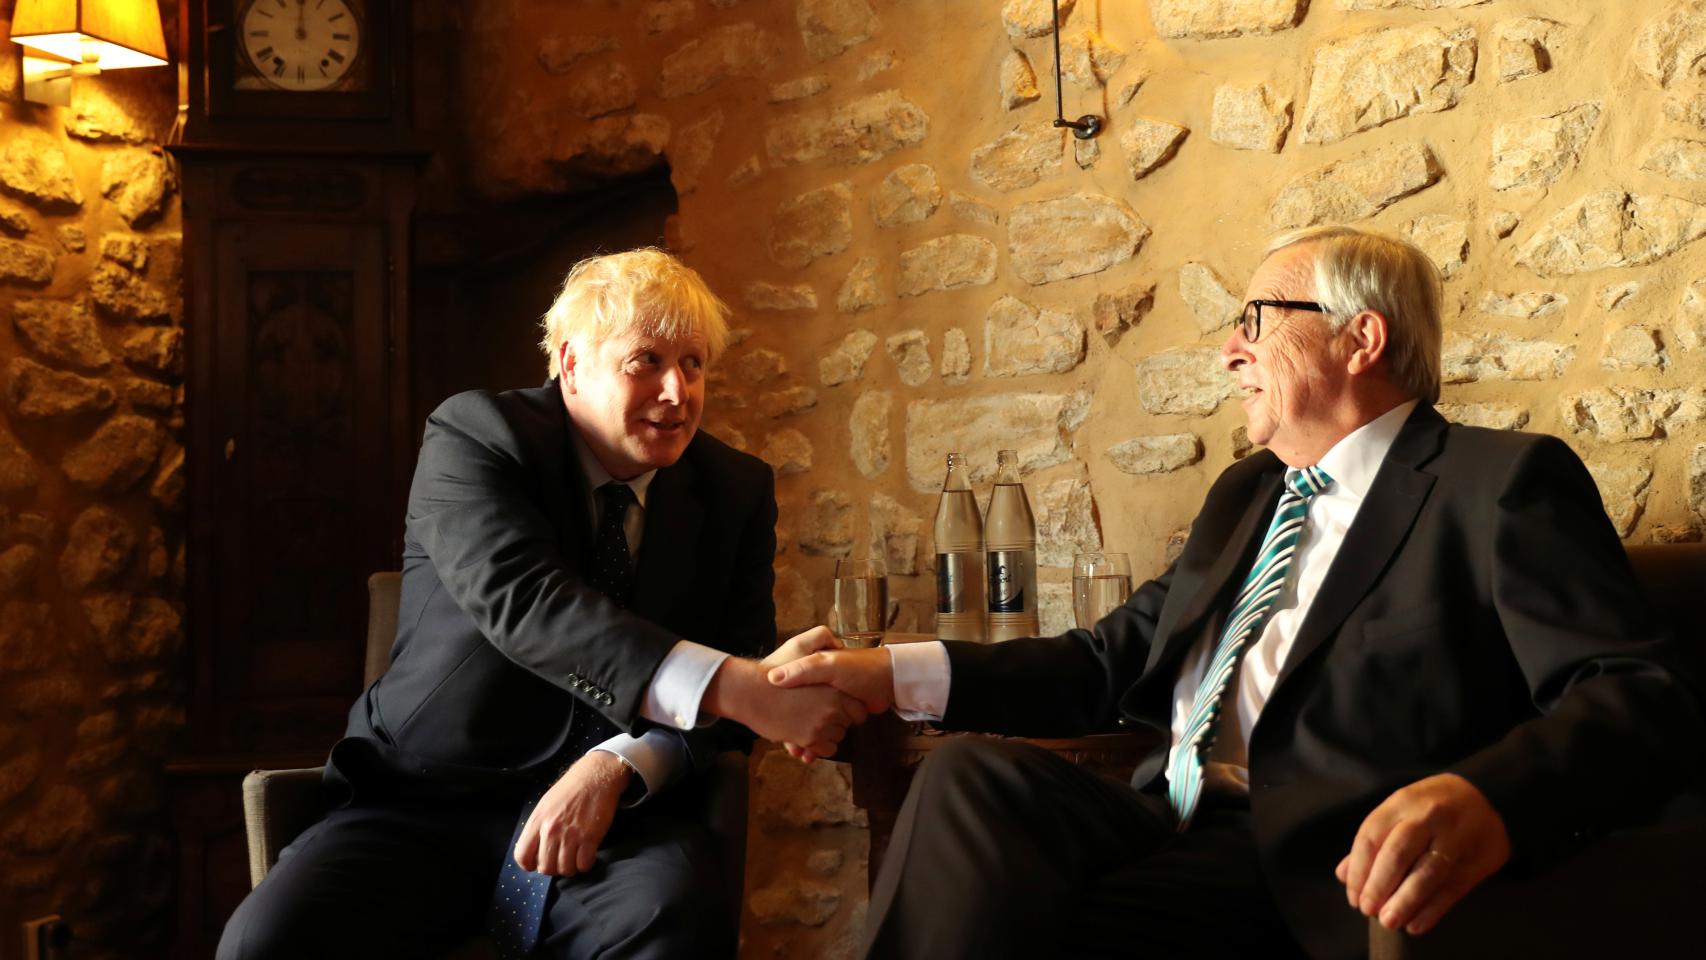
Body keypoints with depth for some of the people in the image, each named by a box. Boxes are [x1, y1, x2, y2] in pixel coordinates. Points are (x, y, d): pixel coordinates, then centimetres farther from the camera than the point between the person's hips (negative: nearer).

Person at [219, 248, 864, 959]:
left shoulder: (738, 491, 7)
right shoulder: (472, 434, -5)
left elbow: (737, 658, 2)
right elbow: (517, 598, -23)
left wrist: (617, 765, -19)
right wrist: (738, 688, -35)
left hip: (618, 817, 1)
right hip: (426, 804, 0)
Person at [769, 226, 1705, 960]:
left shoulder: (1502, 484, 2)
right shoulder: (1245, 492, 26)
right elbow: (1113, 660, 22)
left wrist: (1483, 801, -33)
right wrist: (895, 675, 8)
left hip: (1303, 873, -6)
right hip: (1167, 830, 7)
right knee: (972, 773, -23)